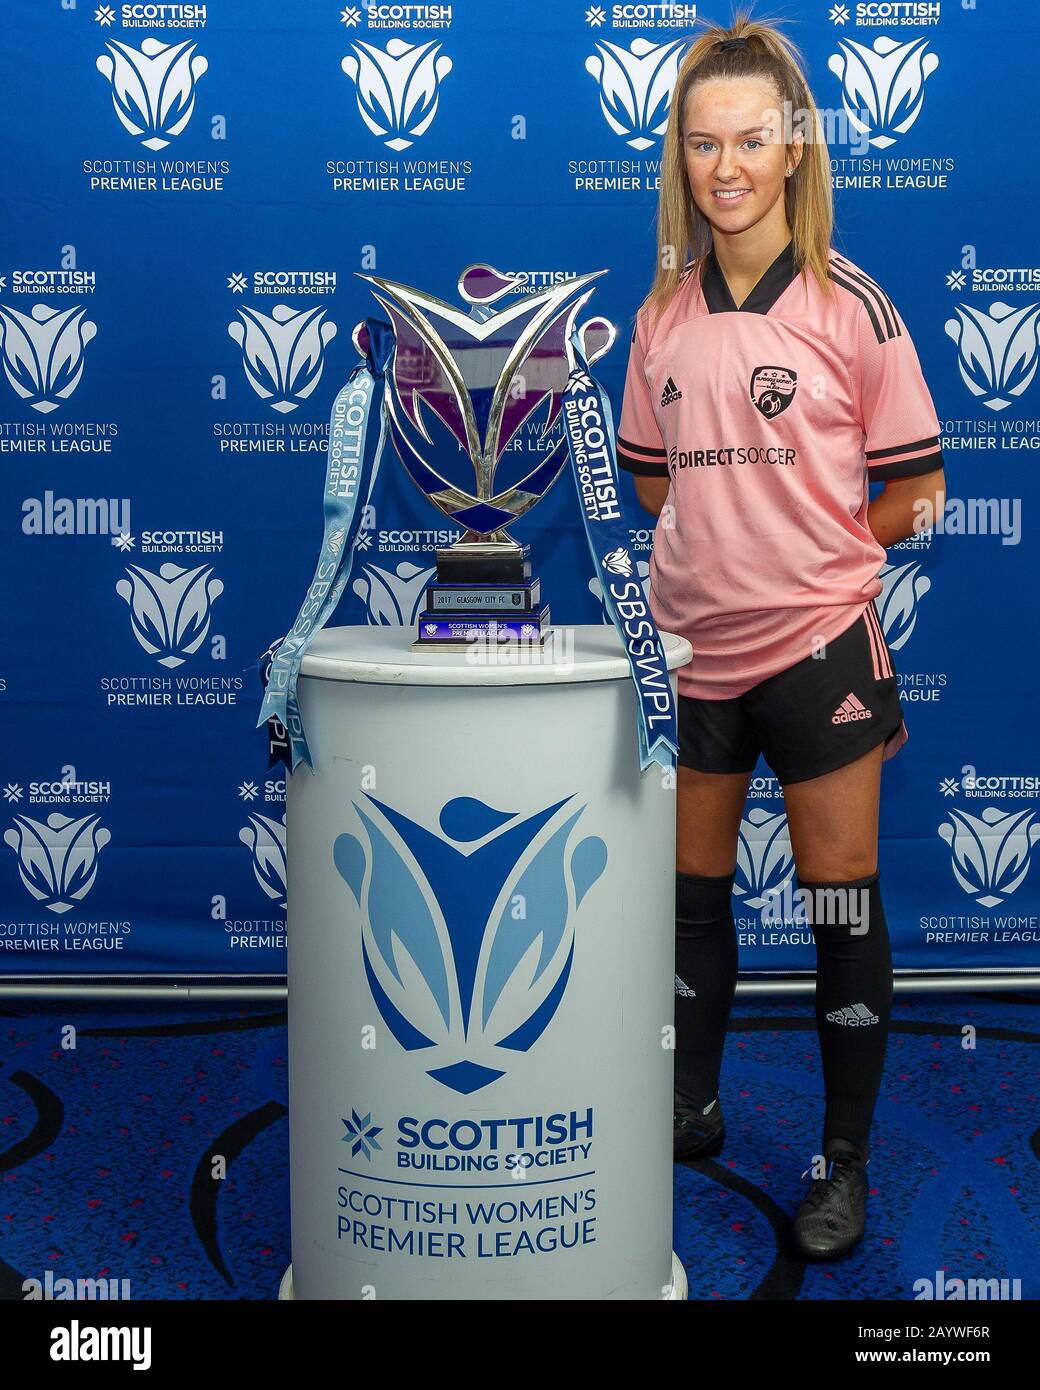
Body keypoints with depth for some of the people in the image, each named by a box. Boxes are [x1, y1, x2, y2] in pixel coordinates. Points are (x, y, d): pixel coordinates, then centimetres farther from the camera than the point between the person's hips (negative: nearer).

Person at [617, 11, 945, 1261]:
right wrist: (726, 541, 5)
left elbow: (913, 494, -1)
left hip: (816, 642, -4)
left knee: (842, 902, 5)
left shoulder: (847, 302, -6)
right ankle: (691, 1109, 35)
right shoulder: (663, 313, 6)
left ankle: (844, 1159, 22)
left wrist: (802, 548, 3)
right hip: (692, 645, 4)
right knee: (690, 893, 15)